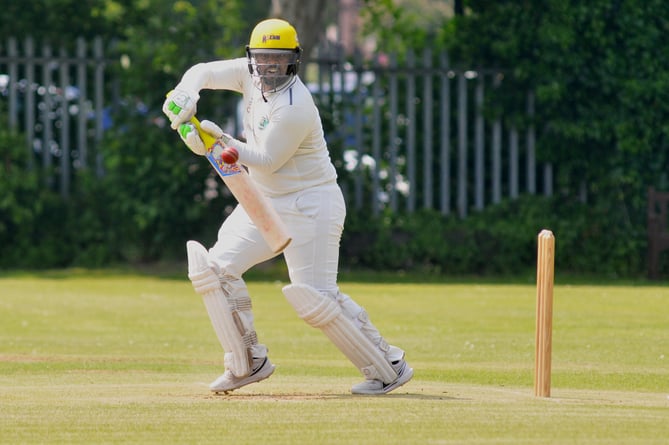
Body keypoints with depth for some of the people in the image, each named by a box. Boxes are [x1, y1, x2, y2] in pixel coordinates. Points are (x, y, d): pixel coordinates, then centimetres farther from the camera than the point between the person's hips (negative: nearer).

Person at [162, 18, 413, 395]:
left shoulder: (294, 109, -25)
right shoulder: (252, 75, -1)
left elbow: (266, 162, -21)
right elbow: (205, 72, 3)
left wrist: (223, 142, -30)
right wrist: (186, 95, -18)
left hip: (310, 205, -9)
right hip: (267, 203, 9)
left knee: (316, 298, -13)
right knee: (217, 268, 0)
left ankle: (389, 367, -2)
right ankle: (248, 363, 8)